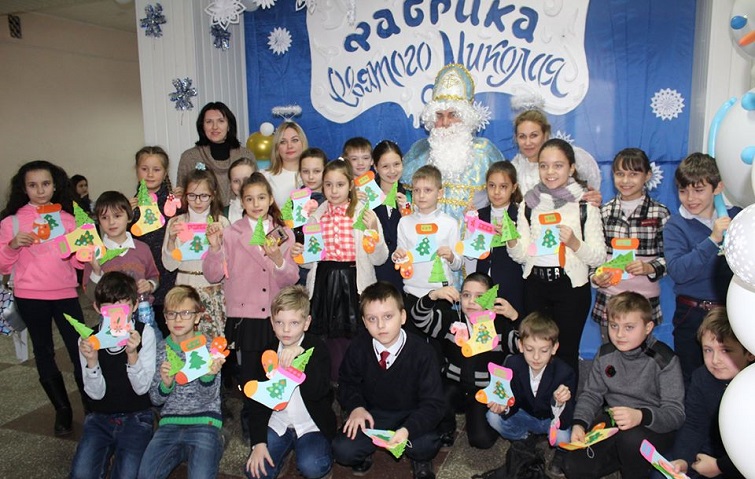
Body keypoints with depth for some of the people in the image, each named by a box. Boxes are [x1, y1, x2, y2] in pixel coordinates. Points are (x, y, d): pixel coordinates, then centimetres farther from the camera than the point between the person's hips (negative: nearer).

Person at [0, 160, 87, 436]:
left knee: (81, 350, -8)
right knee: (44, 353, 10)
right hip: (30, 297, 0)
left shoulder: (67, 219, 6)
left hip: (65, 294, 0)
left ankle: (92, 407, 5)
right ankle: (62, 410, 23)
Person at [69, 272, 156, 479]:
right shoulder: (88, 338, -4)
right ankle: (108, 453, 10)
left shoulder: (145, 333, -9)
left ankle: (120, 454, 9)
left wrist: (132, 355, -30)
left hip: (136, 416, -2)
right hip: (100, 417, 2)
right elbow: (96, 394, -7)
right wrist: (91, 361, -26)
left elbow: (142, 388, -12)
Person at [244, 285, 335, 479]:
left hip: (311, 425, -4)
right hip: (278, 423, 4)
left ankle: (323, 449, 7)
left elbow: (318, 392, -26)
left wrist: (301, 355, -38)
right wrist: (258, 442, -5)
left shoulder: (317, 348, -12)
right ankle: (286, 447, 15)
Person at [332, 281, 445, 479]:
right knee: (343, 451, -22)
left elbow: (434, 403, -18)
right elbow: (347, 382, 7)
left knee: (426, 446, -32)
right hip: (372, 413, 2)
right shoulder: (359, 347, -11)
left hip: (411, 416, -2)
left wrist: (407, 430, -35)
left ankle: (420, 460, 7)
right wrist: (356, 406, -14)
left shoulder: (422, 352, -19)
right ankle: (367, 449, 15)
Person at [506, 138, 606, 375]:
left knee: (566, 352, 5)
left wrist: (574, 242, -21)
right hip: (535, 286, 3)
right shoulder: (529, 204, 5)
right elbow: (521, 255, 4)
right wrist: (511, 240, -16)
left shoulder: (585, 205, -2)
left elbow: (599, 257, -4)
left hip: (571, 286, -2)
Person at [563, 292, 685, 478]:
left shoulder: (664, 360, -16)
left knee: (631, 438, -39)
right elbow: (591, 394, 4)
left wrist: (641, 416, -42)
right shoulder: (605, 354, -1)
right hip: (612, 422, 5)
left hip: (654, 427, -4)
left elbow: (676, 413, -21)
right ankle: (625, 457, 13)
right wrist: (579, 424, -15)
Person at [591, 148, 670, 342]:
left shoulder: (660, 213, -1)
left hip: (645, 299, -1)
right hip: (608, 298, 2)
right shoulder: (604, 212, 5)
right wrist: (595, 277, -9)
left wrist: (649, 268, -19)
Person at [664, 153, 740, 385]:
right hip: (693, 315, -3)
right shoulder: (676, 226, -8)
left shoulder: (735, 216, 3)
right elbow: (677, 271, -21)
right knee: (691, 380, 8)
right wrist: (713, 240, -26)